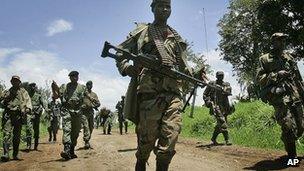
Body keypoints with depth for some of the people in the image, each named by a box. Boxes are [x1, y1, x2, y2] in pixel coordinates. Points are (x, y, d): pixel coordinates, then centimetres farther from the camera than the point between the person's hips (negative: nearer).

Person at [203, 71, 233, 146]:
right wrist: (207, 102, -6)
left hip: (224, 107, 4)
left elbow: (228, 92, -9)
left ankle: (213, 139, 25)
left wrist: (221, 88, -23)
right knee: (222, 123, -17)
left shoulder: (226, 84, 12)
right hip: (215, 106, -4)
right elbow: (205, 94, 9)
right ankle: (227, 140, -15)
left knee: (219, 125, 9)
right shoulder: (212, 84, 5)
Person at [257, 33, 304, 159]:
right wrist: (276, 75, -12)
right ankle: (292, 156, 6)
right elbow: (259, 79, -1)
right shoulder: (264, 59, 4)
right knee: (289, 127, -12)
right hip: (279, 97, -5)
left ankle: (289, 144, 34)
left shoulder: (289, 57, 18)